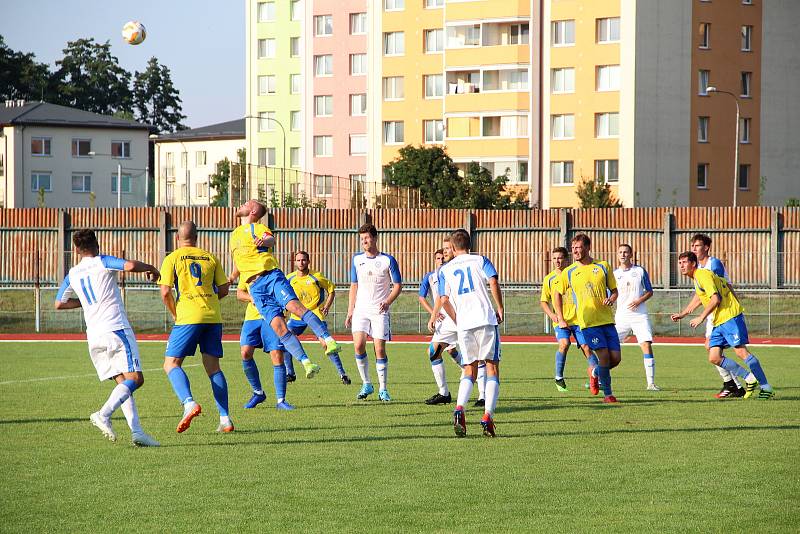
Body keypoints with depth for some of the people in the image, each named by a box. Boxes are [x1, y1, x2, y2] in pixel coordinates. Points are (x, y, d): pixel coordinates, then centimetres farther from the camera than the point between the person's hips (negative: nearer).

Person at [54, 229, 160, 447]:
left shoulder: (72, 274, 15)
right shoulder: (102, 262, 0)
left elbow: (59, 303, 24)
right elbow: (130, 265, -17)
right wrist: (151, 269, 2)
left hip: (94, 336, 6)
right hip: (116, 328, -6)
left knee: (123, 383, 8)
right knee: (135, 378, -8)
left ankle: (136, 430, -4)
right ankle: (104, 414, -26)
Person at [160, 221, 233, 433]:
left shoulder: (172, 258, 2)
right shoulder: (210, 257, 13)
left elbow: (165, 292, -6)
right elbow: (223, 289, 13)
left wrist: (175, 314, 8)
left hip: (188, 318, -4)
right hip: (213, 317, 4)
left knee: (171, 364, 2)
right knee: (213, 367, 10)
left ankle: (189, 402, -23)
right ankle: (225, 419, 3)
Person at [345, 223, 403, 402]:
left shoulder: (388, 260, -1)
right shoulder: (357, 259, 10)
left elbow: (398, 285, 3)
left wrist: (388, 302, -14)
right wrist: (350, 312, 11)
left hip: (380, 312, -3)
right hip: (360, 311, 3)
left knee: (380, 349, -5)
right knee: (358, 345, -12)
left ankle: (383, 389, 4)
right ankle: (366, 384, 3)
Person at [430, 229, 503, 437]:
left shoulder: (445, 270, 14)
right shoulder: (480, 260, 10)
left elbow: (444, 301, 5)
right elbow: (493, 282, -8)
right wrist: (500, 309, 0)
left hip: (464, 324, 2)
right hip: (486, 319, -2)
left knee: (470, 371, 12)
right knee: (492, 368, 3)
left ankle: (459, 409, -13)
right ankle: (488, 417, -10)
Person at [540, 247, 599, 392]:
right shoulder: (549, 279, 8)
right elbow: (543, 301, 14)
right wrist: (551, 315, -4)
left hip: (578, 319, 0)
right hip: (560, 320, 0)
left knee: (586, 348, -6)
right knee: (564, 344, -23)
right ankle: (559, 378, -8)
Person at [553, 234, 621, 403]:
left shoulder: (603, 267, 7)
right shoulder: (568, 272, 4)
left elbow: (614, 290, 15)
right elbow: (557, 294, 15)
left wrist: (611, 299, -8)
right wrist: (560, 319, 9)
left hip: (607, 319, 3)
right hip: (588, 322, -3)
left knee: (616, 357, -1)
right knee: (604, 356, -14)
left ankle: (595, 373, 30)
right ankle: (607, 394, -1)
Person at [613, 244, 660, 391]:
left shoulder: (640, 271, 6)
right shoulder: (614, 274, 9)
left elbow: (650, 291, 9)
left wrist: (639, 301, -9)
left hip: (640, 315, -2)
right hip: (621, 317, 2)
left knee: (647, 346, -12)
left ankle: (651, 383, -10)